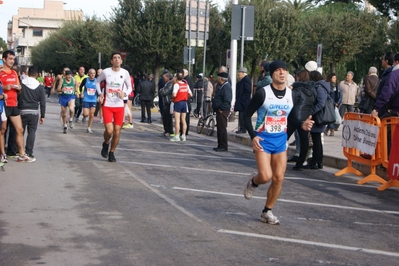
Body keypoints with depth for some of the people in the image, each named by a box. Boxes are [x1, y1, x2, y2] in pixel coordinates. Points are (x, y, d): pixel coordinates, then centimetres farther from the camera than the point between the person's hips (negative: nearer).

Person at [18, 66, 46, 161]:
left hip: (22, 111, 0)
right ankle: (29, 154, -1)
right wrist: (42, 116, 7)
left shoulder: (21, 84, -4)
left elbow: (17, 98, 0)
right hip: (34, 112, 0)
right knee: (32, 132, 3)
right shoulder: (40, 87, -1)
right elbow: (43, 102, 1)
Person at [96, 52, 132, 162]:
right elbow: (97, 81, 14)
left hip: (119, 106, 2)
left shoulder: (125, 73, -1)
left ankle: (111, 153, 21)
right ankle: (106, 144, 20)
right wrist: (100, 93, -1)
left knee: (117, 131, 2)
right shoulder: (106, 72, -4)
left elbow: (129, 87, 10)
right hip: (107, 105, -2)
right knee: (109, 130, -14)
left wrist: (124, 93, -12)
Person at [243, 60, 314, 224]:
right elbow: (247, 114, -8)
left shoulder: (291, 95, 2)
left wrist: (302, 125, -6)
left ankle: (267, 212, 19)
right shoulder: (263, 93, -13)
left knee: (278, 178, 3)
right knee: (266, 176, -17)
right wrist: (253, 136, -19)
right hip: (263, 139, -5)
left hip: (281, 139, 5)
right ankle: (253, 182, 21)